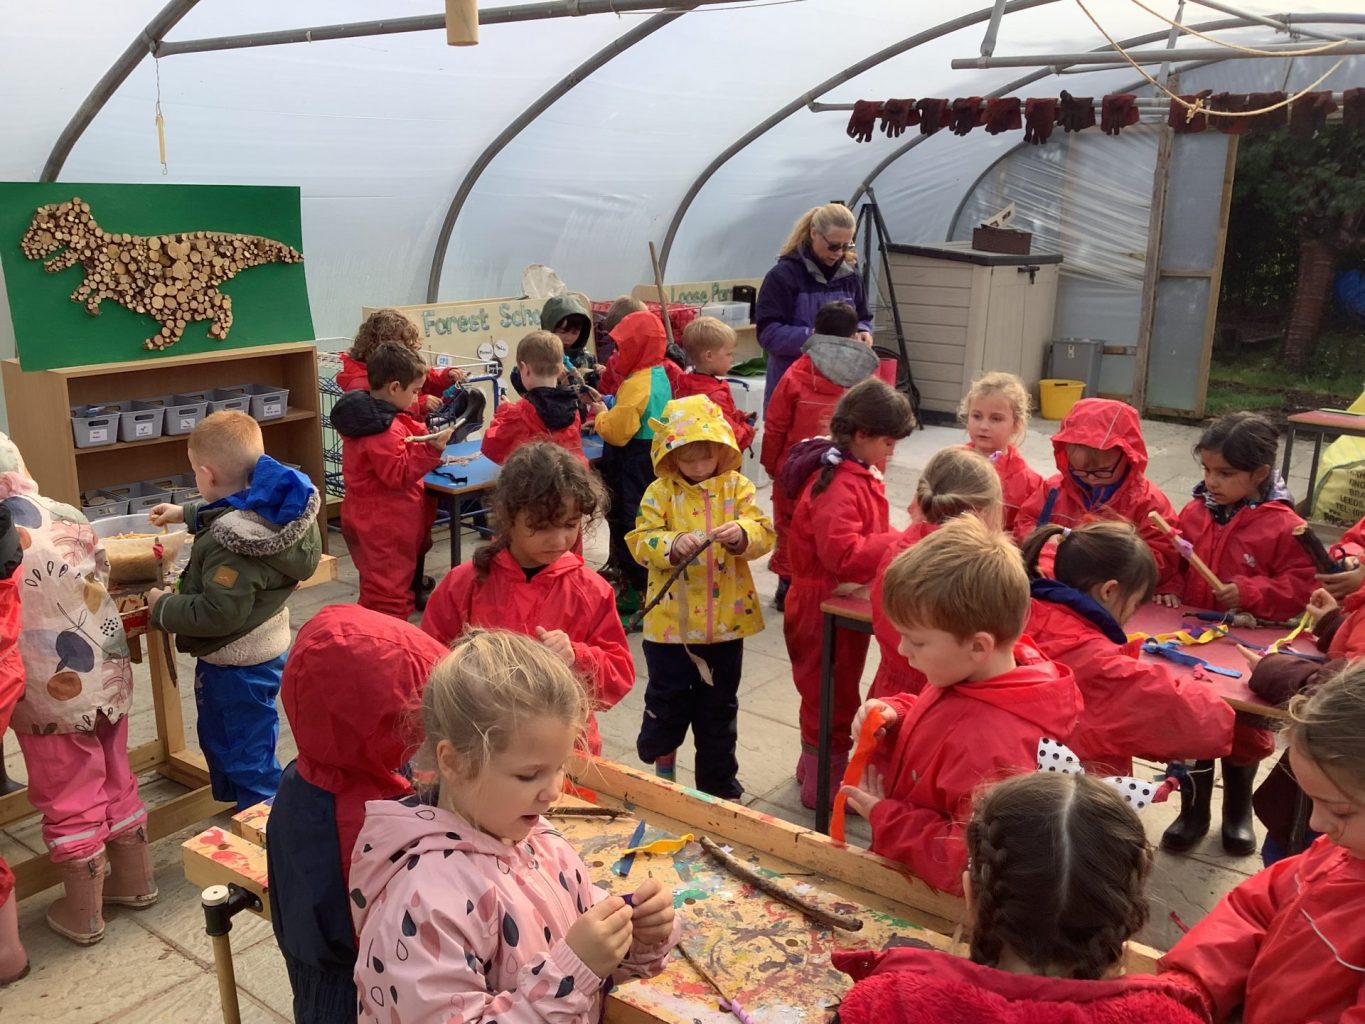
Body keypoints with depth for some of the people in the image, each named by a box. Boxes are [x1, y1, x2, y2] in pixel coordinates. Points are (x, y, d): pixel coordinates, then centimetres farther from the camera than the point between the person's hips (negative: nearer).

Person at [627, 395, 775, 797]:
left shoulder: (736, 486, 0)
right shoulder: (660, 492, -5)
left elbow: (763, 533, -7)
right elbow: (641, 542, -12)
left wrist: (742, 534, -29)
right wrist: (673, 545, -30)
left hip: (726, 620, 2)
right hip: (671, 620, -2)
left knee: (719, 706, 15)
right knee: (668, 698, 10)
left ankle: (719, 784, 31)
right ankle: (659, 760, 37)